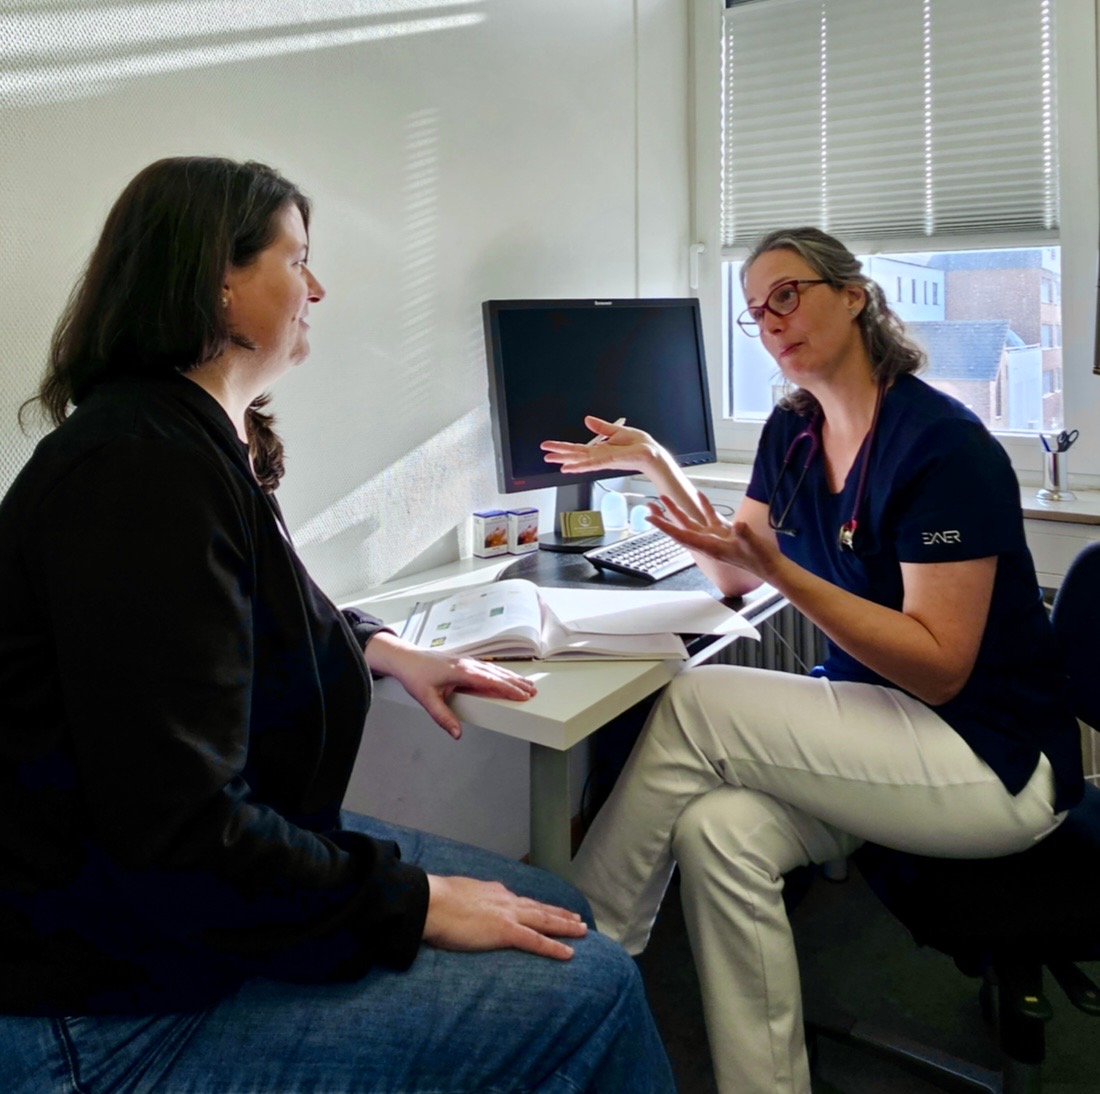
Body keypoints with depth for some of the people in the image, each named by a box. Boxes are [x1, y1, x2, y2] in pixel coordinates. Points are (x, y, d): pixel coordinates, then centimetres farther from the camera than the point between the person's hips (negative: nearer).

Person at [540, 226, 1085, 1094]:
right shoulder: (792, 433, 5)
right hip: (878, 724, 6)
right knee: (719, 832, -23)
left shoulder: (944, 444, -18)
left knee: (696, 706, -21)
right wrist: (657, 464, 1)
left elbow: (940, 668, -20)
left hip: (996, 759, -6)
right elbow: (734, 578, 11)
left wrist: (776, 568, -30)